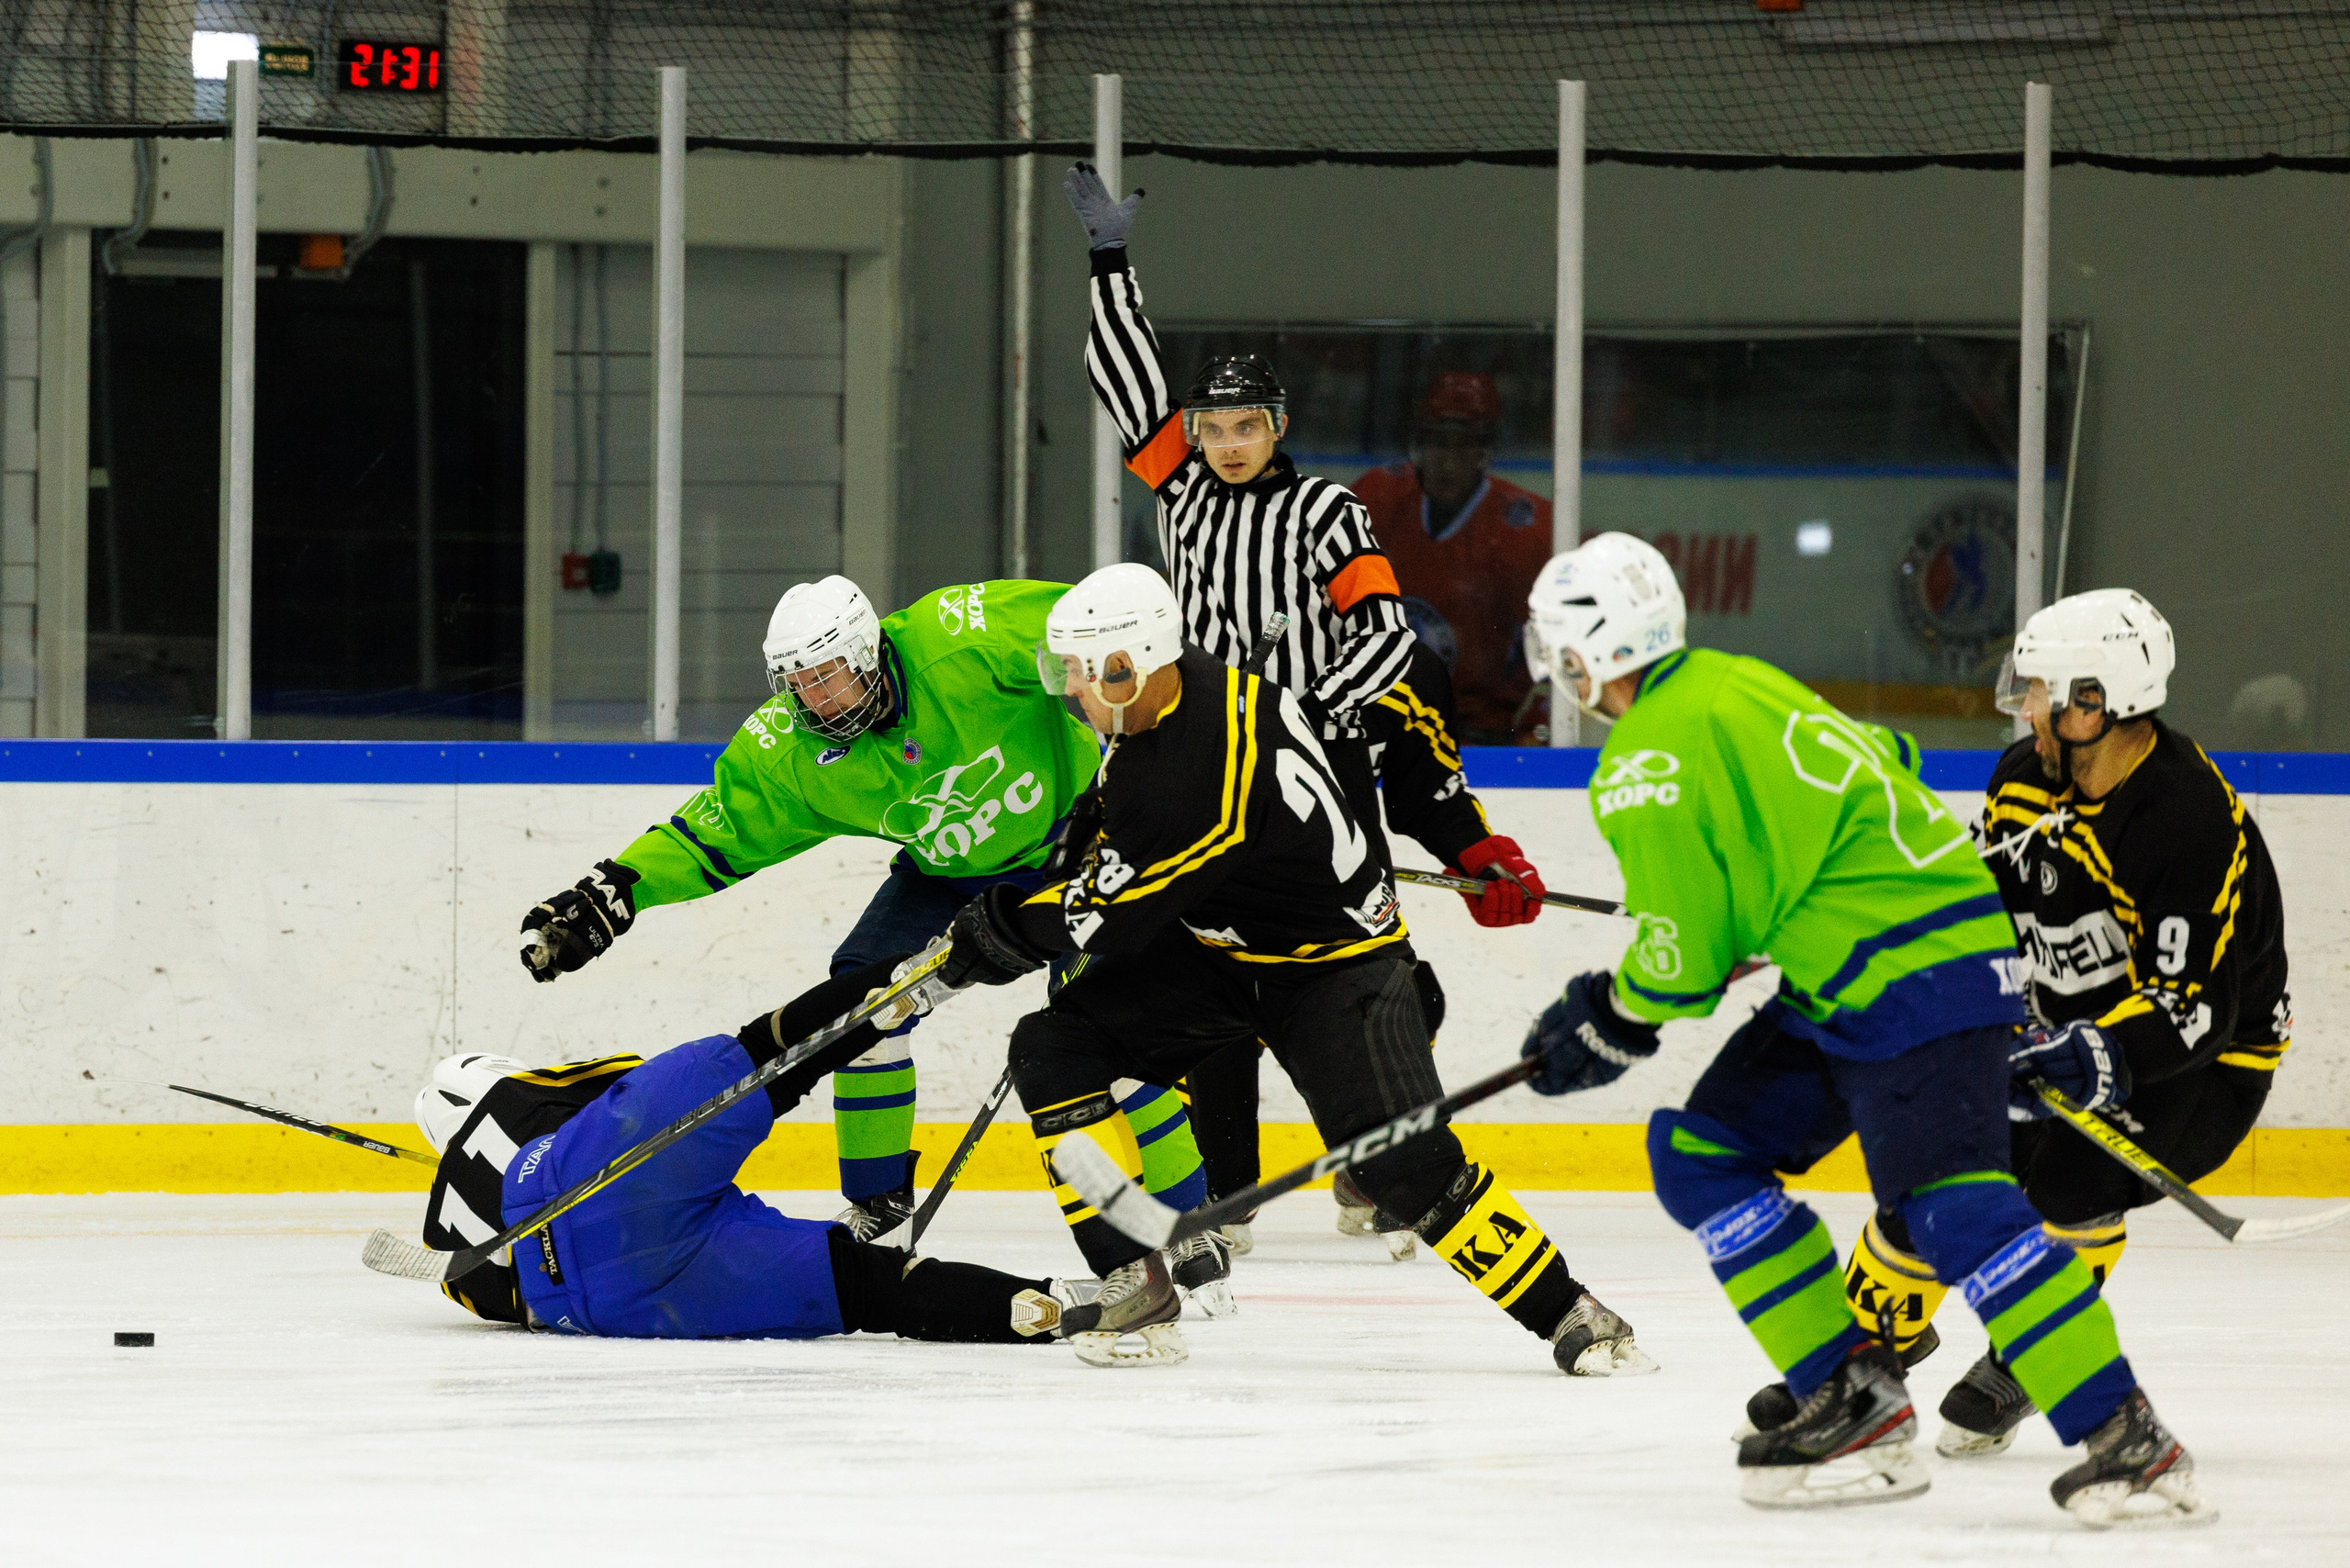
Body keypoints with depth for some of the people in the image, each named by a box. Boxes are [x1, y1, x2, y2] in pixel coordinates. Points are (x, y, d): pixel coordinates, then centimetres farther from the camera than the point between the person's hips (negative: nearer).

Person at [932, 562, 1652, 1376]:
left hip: (1335, 965, -9)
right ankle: (1134, 1287, -5)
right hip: (1215, 951, 9)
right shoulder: (1185, 681, -9)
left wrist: (998, 930, -10)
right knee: (1052, 1048, -7)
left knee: (1404, 1166, -21)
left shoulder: (1201, 784, -34)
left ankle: (1568, 1316, -6)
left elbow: (1113, 918, -24)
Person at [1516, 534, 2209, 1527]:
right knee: (1699, 1150, 10)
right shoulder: (1733, 686, 17)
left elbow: (1684, 955, -10)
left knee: (1952, 1207, -22)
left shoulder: (1649, 760, -12)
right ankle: (1848, 1399, 7)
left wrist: (1605, 1031, 9)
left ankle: (2127, 1443, -27)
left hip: (1916, 982, -11)